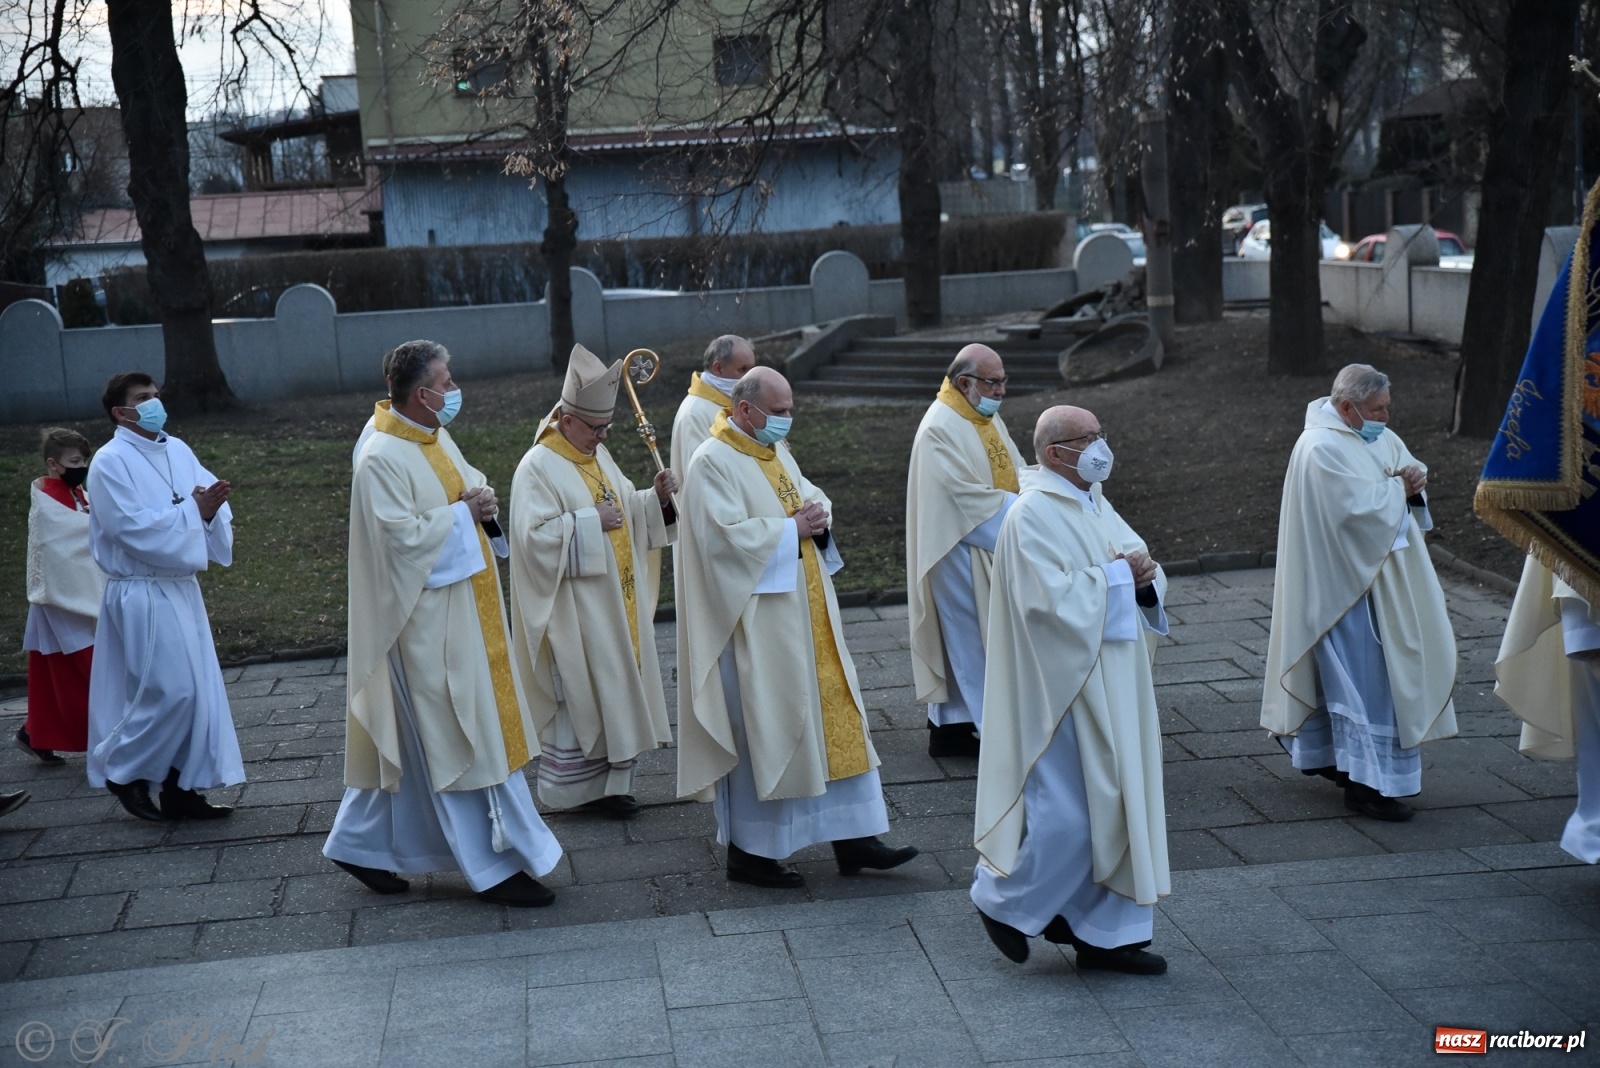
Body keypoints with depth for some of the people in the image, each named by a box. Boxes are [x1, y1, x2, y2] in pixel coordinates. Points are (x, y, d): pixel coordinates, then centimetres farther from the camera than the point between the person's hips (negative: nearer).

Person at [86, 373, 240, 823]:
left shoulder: (178, 451, 9)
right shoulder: (110, 462, -10)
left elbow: (211, 496, 5)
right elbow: (133, 528, -19)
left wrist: (212, 506, -17)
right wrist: (193, 510, -16)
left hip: (181, 588, 7)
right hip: (143, 594, -7)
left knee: (197, 689, 8)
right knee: (172, 690, -9)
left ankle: (181, 789, 17)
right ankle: (122, 770, 11)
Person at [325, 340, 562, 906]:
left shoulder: (436, 439, 9)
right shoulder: (382, 458, -18)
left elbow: (473, 483, 21)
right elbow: (401, 535, -24)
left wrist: (483, 501, -1)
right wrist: (463, 513, -15)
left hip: (463, 607, 10)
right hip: (427, 617, -10)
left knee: (409, 739, 16)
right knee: (461, 738, -3)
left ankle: (362, 845, 28)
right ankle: (495, 864, 5)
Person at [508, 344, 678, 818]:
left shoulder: (598, 456, 10)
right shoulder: (538, 468, -14)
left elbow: (625, 512, 17)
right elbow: (535, 536, -22)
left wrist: (654, 498, -2)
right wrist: (591, 523, -22)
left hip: (618, 602, 8)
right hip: (576, 611, -8)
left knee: (617, 687, 12)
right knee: (580, 695, -1)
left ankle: (611, 779, 21)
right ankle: (576, 787, 11)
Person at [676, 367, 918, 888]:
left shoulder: (777, 454, 14)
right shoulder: (712, 464, -13)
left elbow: (812, 498, 19)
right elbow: (725, 535, -22)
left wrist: (817, 518, -4)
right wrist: (791, 528, -16)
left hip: (807, 614, 9)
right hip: (756, 621, -9)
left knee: (833, 712, 9)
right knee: (760, 729, -2)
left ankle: (852, 837, 16)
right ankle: (749, 850, 11)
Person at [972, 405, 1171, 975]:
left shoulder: (1095, 505, 13)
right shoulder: (1032, 515, -15)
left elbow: (1139, 563, 15)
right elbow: (1051, 597, -24)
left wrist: (1145, 577, -7)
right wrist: (1115, 575, -14)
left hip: (1113, 685, 9)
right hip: (1065, 687, -9)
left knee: (1115, 805, 10)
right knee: (1067, 815, -5)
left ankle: (1106, 934, 19)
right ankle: (1003, 900, 19)